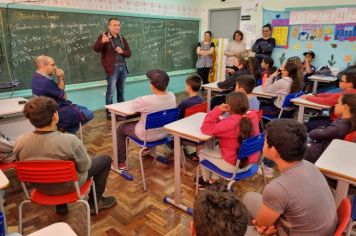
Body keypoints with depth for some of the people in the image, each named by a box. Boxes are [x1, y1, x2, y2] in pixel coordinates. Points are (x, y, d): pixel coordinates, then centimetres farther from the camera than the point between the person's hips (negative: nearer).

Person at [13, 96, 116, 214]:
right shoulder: (70, 140, -34)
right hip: (68, 185, -4)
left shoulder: (19, 142, -19)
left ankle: (61, 206, 37)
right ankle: (95, 202, 23)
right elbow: (84, 166, -18)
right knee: (106, 159, 13)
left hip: (39, 186, 5)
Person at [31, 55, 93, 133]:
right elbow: (63, 96, -15)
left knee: (84, 109, 22)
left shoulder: (36, 77, 3)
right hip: (57, 112, -10)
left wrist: (61, 78, -11)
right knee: (89, 114, -6)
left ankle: (68, 133, 18)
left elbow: (60, 90, 7)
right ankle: (65, 128, 6)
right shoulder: (46, 82, -30)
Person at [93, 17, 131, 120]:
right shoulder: (104, 36, -4)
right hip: (112, 68, -6)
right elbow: (96, 49, -19)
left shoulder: (122, 38, 15)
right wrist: (102, 42, -38)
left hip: (123, 67, 6)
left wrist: (122, 52, -7)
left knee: (121, 91, 13)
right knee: (110, 91, -4)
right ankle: (109, 113, 4)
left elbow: (129, 53, 15)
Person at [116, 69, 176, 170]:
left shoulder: (147, 100, -34)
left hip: (147, 136, -6)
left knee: (121, 128, 18)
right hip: (164, 133, 6)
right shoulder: (172, 96, -15)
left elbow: (132, 105, -13)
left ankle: (121, 163, 26)